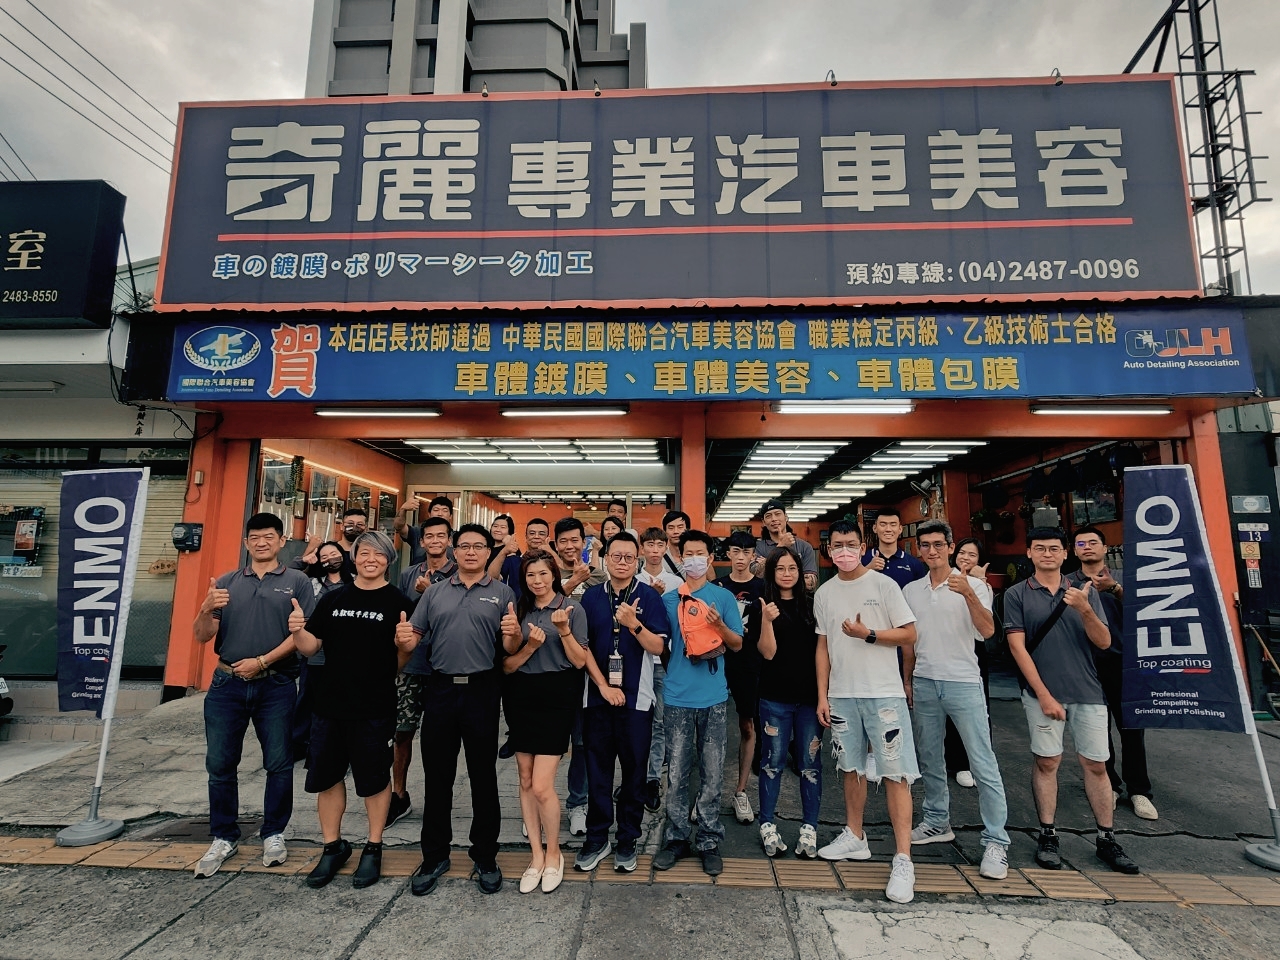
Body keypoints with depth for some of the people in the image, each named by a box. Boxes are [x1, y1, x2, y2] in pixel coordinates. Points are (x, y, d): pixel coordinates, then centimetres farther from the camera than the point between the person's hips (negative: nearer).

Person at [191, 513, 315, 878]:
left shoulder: (297, 581, 0)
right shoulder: (227, 582, 10)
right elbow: (202, 636, 5)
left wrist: (262, 661, -14)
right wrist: (207, 609, -15)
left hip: (276, 686, -3)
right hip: (227, 684, 3)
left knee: (279, 764, 5)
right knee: (220, 764, 10)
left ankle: (274, 834, 22)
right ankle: (224, 837, 27)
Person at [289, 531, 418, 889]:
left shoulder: (399, 603, -5)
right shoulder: (332, 599, 6)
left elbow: (401, 662, -4)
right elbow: (311, 647, 6)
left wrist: (406, 646, -26)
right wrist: (298, 630, -14)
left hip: (375, 708, -4)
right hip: (330, 703, 4)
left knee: (374, 778, 9)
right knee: (326, 776, 13)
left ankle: (373, 849, 28)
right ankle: (333, 847, 33)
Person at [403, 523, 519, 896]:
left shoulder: (502, 593, 3)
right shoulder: (435, 592, 10)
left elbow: (509, 649, 1)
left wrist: (513, 633, -21)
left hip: (481, 690, -2)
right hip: (440, 688, 2)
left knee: (483, 776, 8)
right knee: (437, 775, 12)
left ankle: (485, 857, 25)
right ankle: (434, 855, 29)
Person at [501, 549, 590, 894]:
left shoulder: (573, 610, -3)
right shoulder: (519, 611, 6)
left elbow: (580, 661, -6)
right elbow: (506, 665, 3)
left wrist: (564, 630, -19)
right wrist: (529, 646, -14)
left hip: (557, 698, -4)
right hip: (521, 697, 4)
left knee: (541, 785, -6)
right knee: (525, 781, 10)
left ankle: (554, 852, 18)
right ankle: (536, 855, 27)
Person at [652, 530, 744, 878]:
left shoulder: (724, 597, 3)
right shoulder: (668, 599, 6)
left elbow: (737, 644, 3)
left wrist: (719, 625, -14)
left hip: (713, 697, -1)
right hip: (677, 696, 1)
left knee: (712, 774, 7)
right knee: (676, 773, 7)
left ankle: (709, 842, 20)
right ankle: (676, 838, 22)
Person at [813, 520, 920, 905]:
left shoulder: (883, 584, -6)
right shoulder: (824, 593, 7)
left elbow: (909, 635, -6)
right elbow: (823, 646, 11)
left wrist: (867, 634, -18)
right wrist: (822, 695, 8)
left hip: (883, 693, -4)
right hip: (841, 695, 5)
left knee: (895, 772, -2)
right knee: (851, 767, 16)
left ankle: (903, 860, 5)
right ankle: (854, 837, 32)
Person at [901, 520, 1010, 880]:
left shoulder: (973, 585, -5)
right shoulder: (910, 590, 7)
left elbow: (987, 630, -19)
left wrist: (968, 594, -34)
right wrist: (907, 681, 12)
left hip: (963, 682, -4)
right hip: (924, 684, 5)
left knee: (983, 763, -2)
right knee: (930, 759, 15)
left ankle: (996, 841, 10)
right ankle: (937, 823, 30)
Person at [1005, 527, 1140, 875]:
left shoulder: (1085, 592, 6)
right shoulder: (1016, 595, -2)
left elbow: (1104, 642, -1)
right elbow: (1018, 647, -6)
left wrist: (1085, 610, -20)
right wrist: (1044, 695, -11)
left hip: (1088, 692, 2)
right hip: (1042, 692, -2)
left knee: (1096, 764, 9)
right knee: (1047, 762, 4)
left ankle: (1106, 840, 22)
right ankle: (1047, 836, 15)